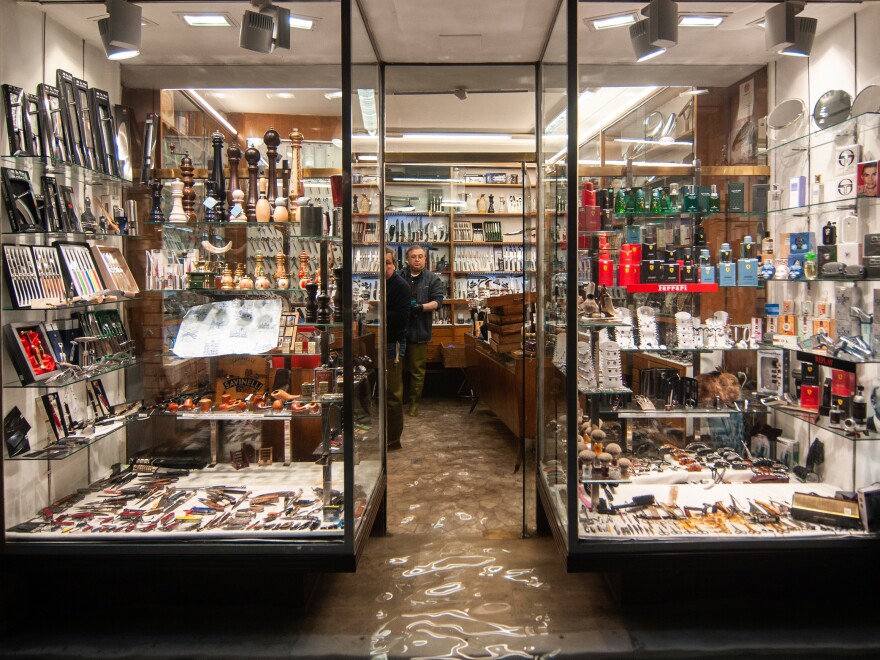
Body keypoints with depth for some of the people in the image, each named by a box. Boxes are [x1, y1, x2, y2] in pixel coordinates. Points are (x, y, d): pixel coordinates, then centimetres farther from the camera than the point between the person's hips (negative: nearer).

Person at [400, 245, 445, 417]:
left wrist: (421, 307, -21)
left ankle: (414, 403, 17)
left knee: (417, 371, 5)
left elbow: (438, 301, -3)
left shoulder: (433, 279, 5)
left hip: (419, 331, -1)